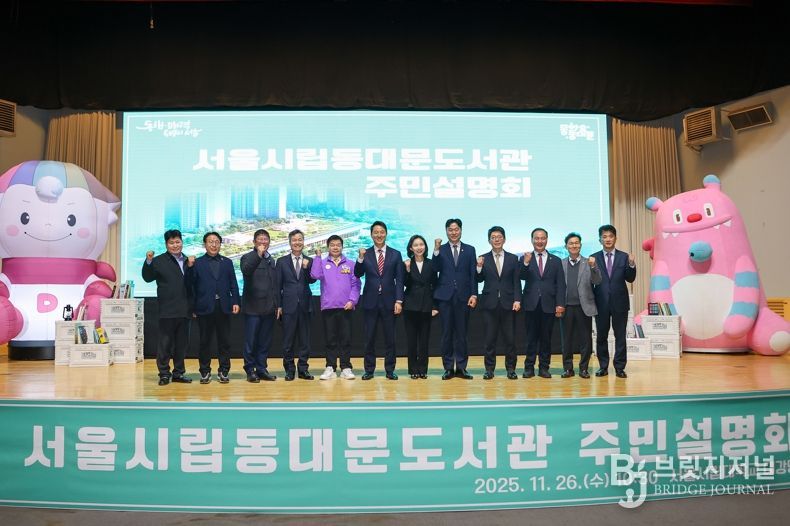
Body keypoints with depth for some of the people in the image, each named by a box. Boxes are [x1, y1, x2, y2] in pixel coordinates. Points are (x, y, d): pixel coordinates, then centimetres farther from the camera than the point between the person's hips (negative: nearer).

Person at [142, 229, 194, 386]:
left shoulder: (188, 261, 12)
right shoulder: (159, 261, -2)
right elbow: (148, 278, -9)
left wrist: (191, 267, -5)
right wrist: (148, 262, -22)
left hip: (184, 310, 5)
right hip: (167, 310, -5)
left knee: (182, 343, 11)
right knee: (165, 343, 2)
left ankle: (179, 373, 20)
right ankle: (164, 374, 10)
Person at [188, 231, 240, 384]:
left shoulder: (227, 262, 12)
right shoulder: (197, 263, 6)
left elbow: (233, 284, 9)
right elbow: (192, 286, 3)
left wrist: (235, 302, -3)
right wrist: (193, 307, -3)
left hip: (223, 307, 2)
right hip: (205, 308, -2)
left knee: (224, 341, 4)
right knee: (205, 341, 4)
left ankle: (223, 371, 12)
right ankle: (205, 372, 14)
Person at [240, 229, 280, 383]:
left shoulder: (271, 260, 16)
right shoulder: (248, 258, -2)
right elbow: (246, 270, -26)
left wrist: (277, 305, 15)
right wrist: (259, 255, -35)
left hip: (269, 308, 5)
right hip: (253, 307, -5)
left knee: (265, 341, 9)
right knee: (251, 341, 1)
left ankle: (262, 369, 17)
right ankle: (250, 371, 9)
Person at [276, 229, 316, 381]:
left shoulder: (310, 261, 7)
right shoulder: (282, 261, 5)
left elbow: (312, 280, -4)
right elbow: (278, 285, 4)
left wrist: (306, 268, -20)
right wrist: (278, 305, 0)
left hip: (305, 305, 1)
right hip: (288, 306, -1)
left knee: (305, 340, 6)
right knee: (288, 340, 3)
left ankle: (303, 369, 14)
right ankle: (289, 369, 12)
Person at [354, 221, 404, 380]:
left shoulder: (395, 254, 5)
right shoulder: (365, 254, 4)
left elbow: (399, 280, 2)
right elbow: (358, 274, -7)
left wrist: (399, 301, -6)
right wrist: (360, 259, -23)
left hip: (389, 301, 0)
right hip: (371, 301, 0)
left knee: (390, 338, 5)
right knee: (369, 338, 5)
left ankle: (390, 370, 15)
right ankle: (369, 370, 14)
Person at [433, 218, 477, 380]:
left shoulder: (469, 250, 8)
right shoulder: (440, 250, 5)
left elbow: (473, 274, 4)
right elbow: (435, 269, -9)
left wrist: (473, 294, -4)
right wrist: (436, 250, -20)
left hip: (463, 297, 1)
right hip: (445, 296, 0)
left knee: (461, 333, 5)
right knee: (446, 333, 4)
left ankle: (461, 367, 12)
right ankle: (448, 367, 11)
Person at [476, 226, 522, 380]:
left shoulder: (513, 258, 6)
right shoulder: (483, 259, 5)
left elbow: (517, 282, 4)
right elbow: (479, 280, 3)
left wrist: (517, 300, -6)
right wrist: (479, 268, -15)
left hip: (508, 303, 0)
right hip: (490, 303, 0)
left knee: (510, 338, 4)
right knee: (490, 338, 4)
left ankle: (511, 368, 13)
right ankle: (489, 369, 11)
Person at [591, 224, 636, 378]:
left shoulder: (624, 257, 3)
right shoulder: (594, 258, 3)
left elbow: (630, 279, -1)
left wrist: (632, 265, -17)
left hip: (619, 302, 0)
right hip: (601, 303, 0)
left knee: (620, 337, 4)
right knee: (601, 336, 7)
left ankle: (620, 367, 11)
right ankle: (603, 367, 17)